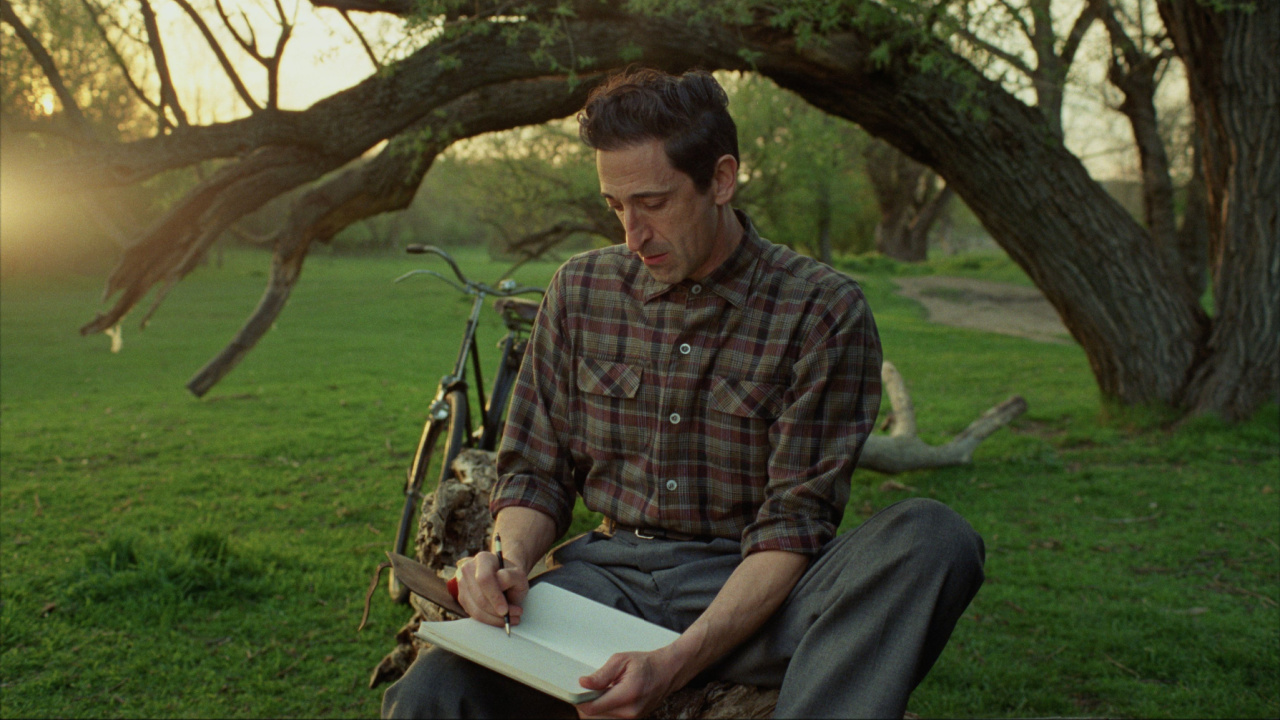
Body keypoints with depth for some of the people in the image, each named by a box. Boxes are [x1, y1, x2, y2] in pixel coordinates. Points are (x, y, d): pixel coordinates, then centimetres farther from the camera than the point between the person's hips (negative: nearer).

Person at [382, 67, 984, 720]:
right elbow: (536, 471, 11)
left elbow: (794, 523, -11)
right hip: (608, 575, 2)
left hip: (754, 591, -1)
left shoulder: (822, 311, -7)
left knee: (932, 538, -32)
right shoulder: (580, 290, 6)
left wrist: (674, 665, -25)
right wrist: (510, 559, -13)